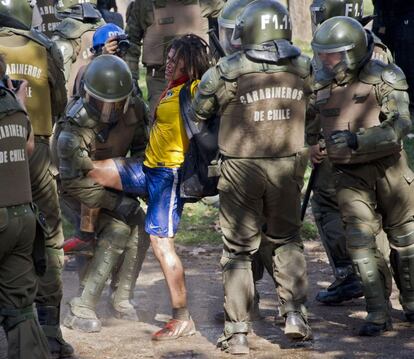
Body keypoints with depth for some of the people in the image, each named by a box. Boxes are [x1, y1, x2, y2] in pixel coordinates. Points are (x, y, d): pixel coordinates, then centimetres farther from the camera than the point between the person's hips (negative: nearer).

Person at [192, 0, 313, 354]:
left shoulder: (227, 72, -10)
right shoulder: (302, 68, -1)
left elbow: (200, 111, 2)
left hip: (241, 169, -2)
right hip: (287, 165, 2)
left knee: (239, 249, 7)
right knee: (287, 239, 20)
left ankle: (237, 332, 5)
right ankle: (295, 312, 7)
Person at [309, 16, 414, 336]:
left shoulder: (385, 78, -12)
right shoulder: (321, 88, 1)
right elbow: (309, 132, 13)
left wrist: (356, 140, -32)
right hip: (350, 175, 2)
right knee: (360, 240, -8)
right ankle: (379, 314, -3)